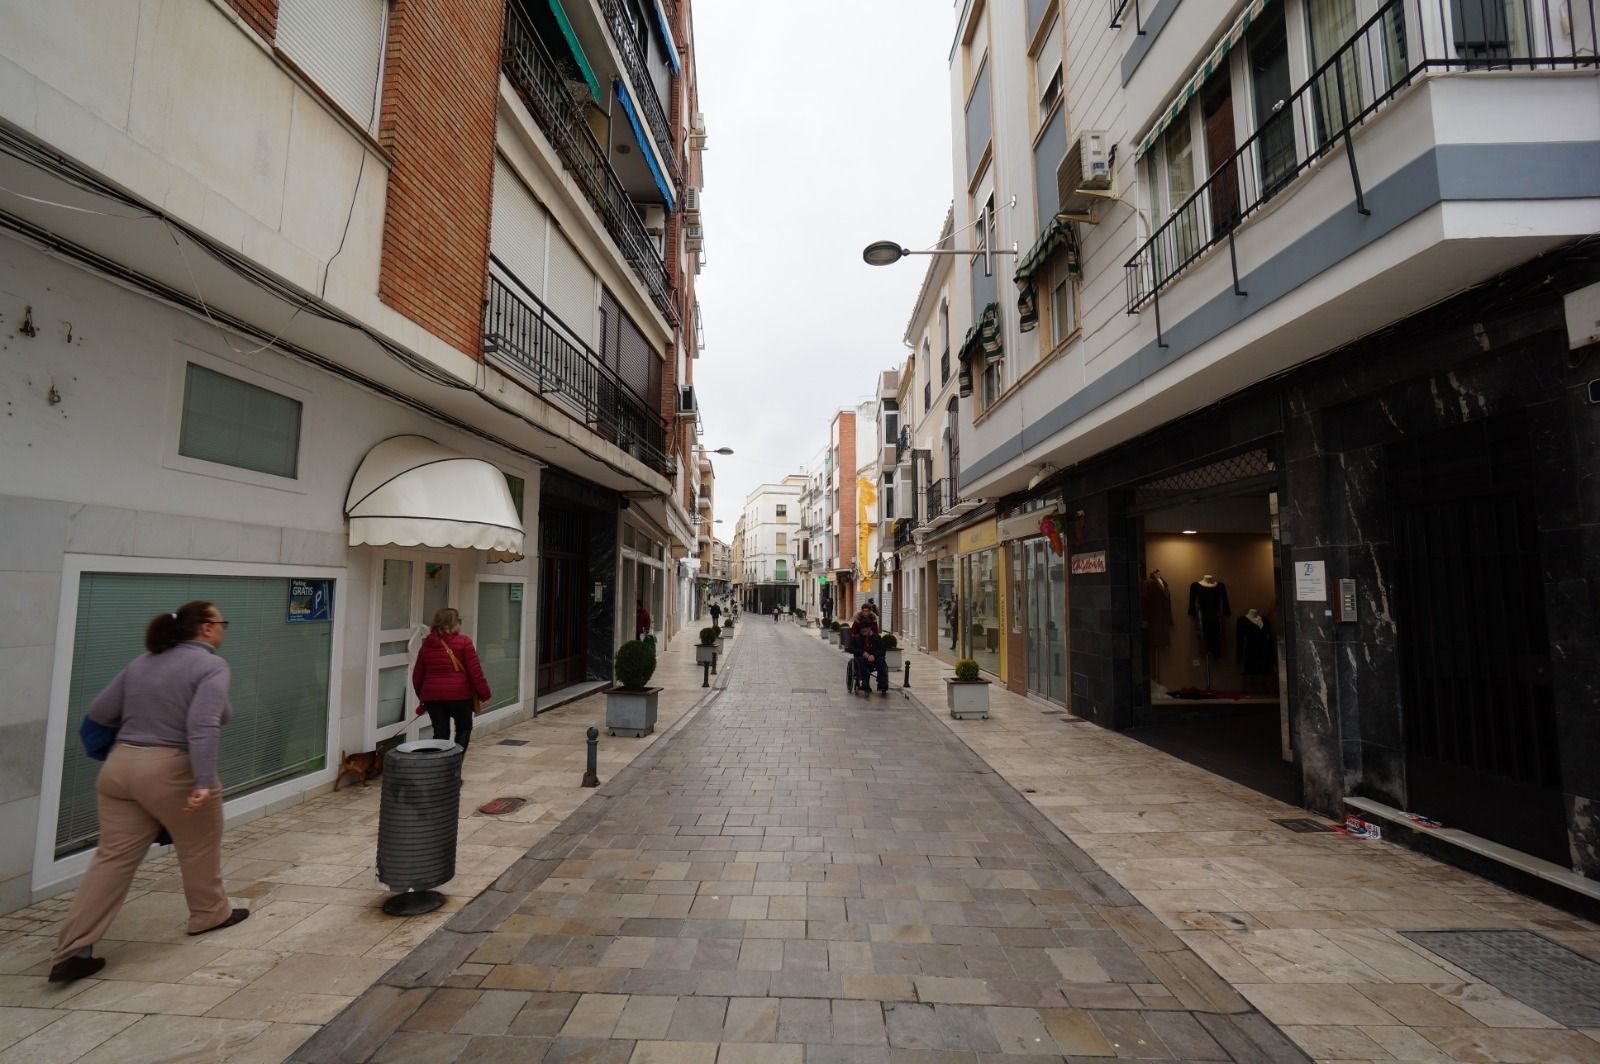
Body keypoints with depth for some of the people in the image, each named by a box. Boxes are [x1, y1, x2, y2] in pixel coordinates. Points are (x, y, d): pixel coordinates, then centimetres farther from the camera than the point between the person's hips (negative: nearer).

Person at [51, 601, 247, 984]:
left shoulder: (141, 663, 12)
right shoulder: (211, 666, -12)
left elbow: (99, 712, 12)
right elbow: (203, 725, -24)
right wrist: (204, 782, -24)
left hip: (119, 767, 7)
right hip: (172, 772, -6)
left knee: (112, 858, 10)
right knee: (199, 848, 15)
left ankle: (72, 951, 8)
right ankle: (209, 915, 31)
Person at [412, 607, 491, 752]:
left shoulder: (426, 645, 7)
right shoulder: (463, 642, -9)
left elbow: (417, 675, 14)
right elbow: (475, 672, -10)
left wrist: (422, 696, 28)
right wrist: (484, 694, -2)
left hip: (432, 697, 4)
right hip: (459, 695, -4)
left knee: (440, 733, 12)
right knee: (464, 729, 15)